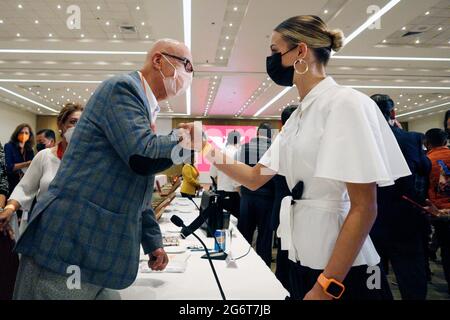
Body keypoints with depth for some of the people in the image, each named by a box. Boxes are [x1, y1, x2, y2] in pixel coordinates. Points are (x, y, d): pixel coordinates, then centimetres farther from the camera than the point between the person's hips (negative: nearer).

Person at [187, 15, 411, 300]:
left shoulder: (345, 103, -16)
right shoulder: (298, 116, 9)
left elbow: (364, 209, -19)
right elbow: (255, 178, 12)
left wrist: (326, 287, -20)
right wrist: (210, 151, 0)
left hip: (342, 271, -7)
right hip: (306, 260, 8)